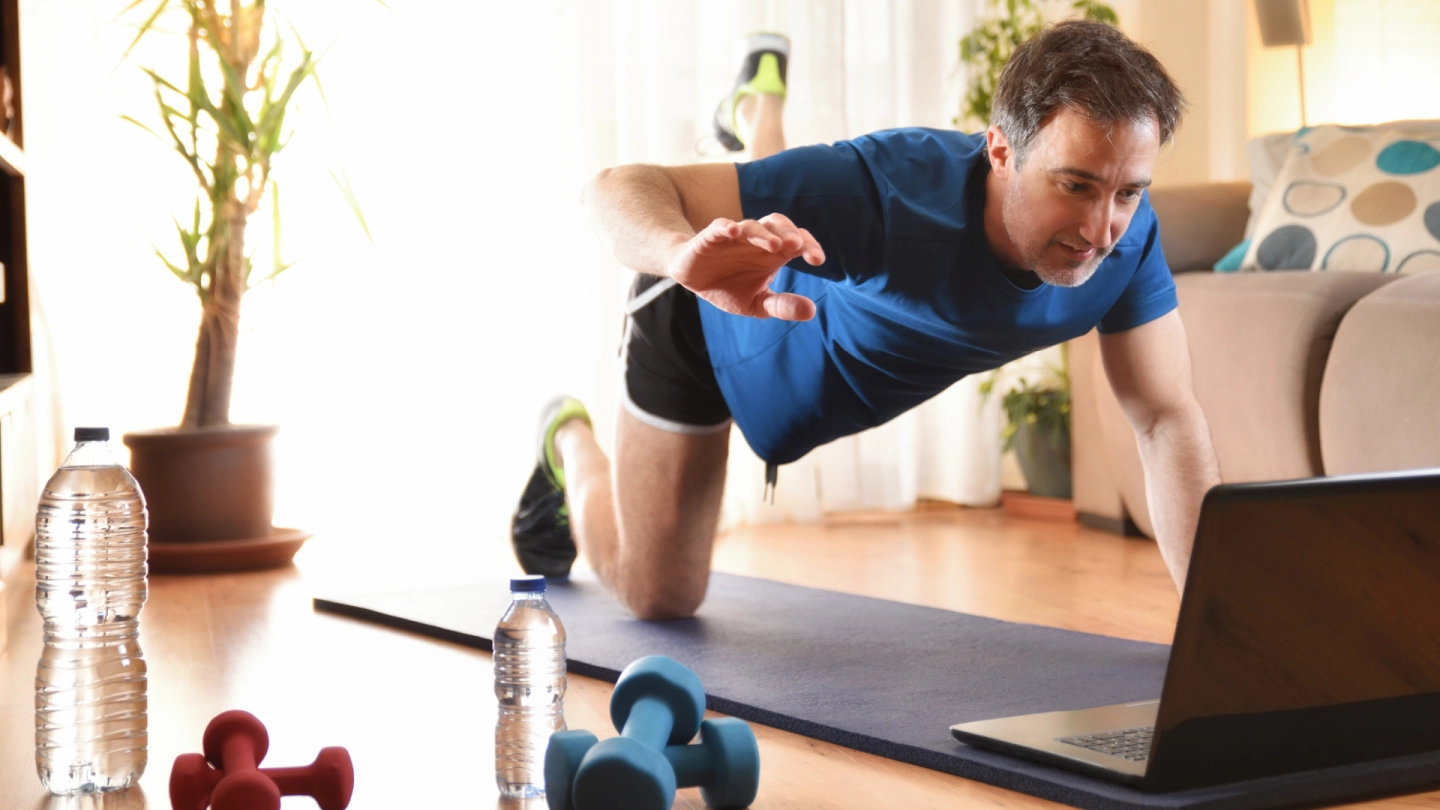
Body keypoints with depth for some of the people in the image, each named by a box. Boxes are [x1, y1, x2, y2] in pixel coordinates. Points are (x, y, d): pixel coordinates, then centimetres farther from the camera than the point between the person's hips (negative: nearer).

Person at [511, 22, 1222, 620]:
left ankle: (757, 107, 70)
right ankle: (571, 445, 35)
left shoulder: (1126, 234, -34)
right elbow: (619, 188, -47)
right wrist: (686, 254, -72)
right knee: (656, 593, 7)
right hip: (717, 322, -5)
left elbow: (1168, 419, -28)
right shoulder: (894, 191, -48)